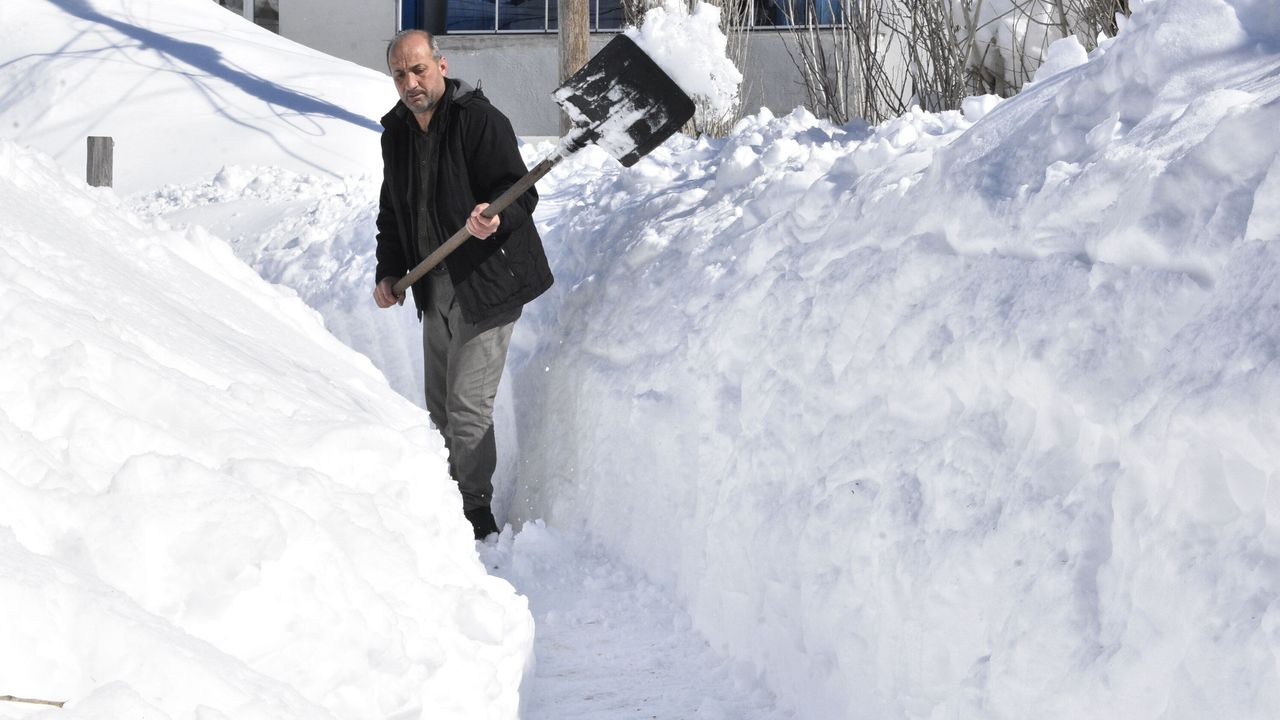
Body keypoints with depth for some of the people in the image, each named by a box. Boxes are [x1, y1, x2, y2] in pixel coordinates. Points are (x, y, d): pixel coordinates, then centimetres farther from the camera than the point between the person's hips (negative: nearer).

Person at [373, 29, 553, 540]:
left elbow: (521, 192, -19)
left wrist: (495, 217, -39)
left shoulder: (479, 120, -16)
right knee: (439, 404, 16)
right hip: (435, 287, 8)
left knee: (467, 404, -9)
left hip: (487, 282, -8)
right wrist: (389, 273, 9)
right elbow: (392, 212, 19)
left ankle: (477, 513, 3)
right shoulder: (396, 133, 8)